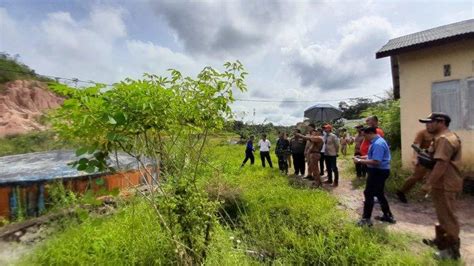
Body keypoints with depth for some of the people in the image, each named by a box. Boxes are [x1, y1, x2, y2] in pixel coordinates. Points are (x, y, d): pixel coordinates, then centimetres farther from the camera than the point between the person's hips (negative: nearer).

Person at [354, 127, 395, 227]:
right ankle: (388, 216, 33)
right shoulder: (377, 141, 10)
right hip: (378, 171, 11)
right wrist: (362, 157, 7)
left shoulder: (378, 144, -24)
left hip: (378, 172, -11)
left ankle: (366, 219, 9)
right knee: (379, 194, 20)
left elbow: (375, 161, -30)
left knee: (368, 194, -2)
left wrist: (360, 161, -23)